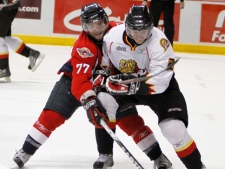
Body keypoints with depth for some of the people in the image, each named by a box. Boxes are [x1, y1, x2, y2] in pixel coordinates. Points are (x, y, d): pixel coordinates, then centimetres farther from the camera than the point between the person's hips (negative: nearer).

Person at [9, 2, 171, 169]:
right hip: (76, 78, -3)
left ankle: (157, 155, 6)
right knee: (52, 115, -13)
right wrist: (90, 101, -55)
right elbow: (80, 80, -41)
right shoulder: (83, 47, -33)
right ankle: (25, 152, -2)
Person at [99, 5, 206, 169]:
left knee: (174, 128, -23)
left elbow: (158, 83, -35)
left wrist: (130, 86, -41)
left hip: (162, 88, -5)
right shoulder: (113, 36, -19)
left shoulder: (158, 42, -32)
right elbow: (103, 63, 2)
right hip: (125, 84, 5)